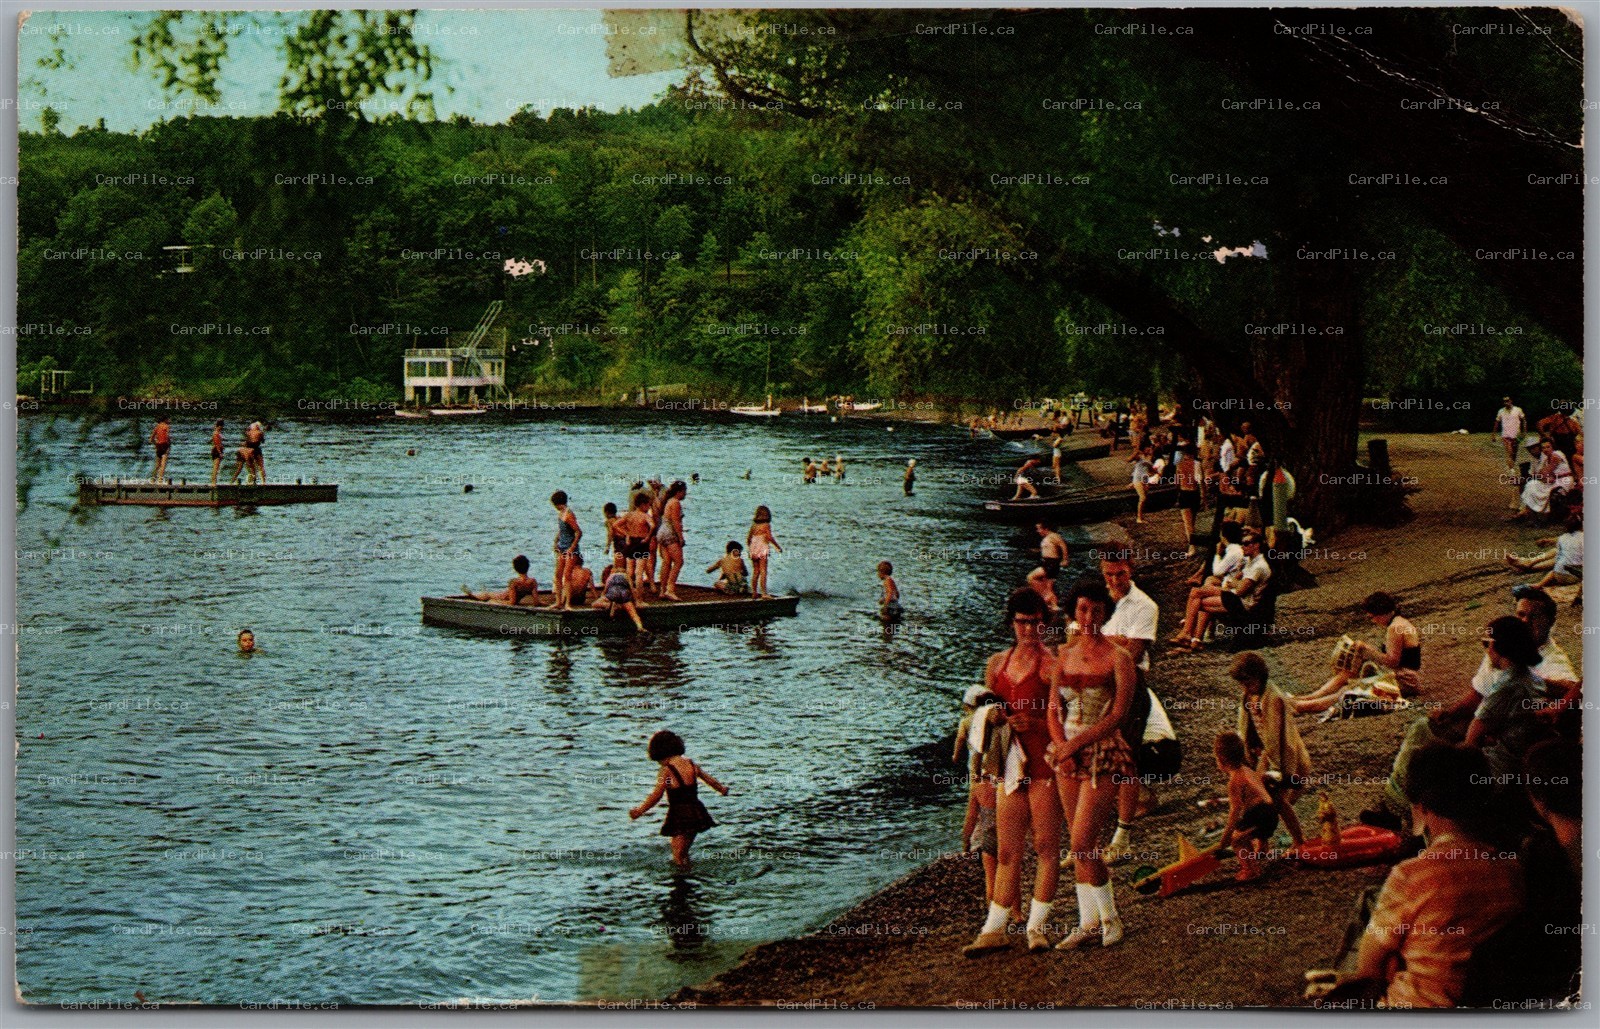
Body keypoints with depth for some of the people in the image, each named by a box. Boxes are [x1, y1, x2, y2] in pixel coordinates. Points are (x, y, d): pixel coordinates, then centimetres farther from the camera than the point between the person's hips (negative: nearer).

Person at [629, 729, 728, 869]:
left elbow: (656, 796, -13)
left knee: (679, 856, -1)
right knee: (684, 853, 22)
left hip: (679, 815, -7)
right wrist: (722, 789, 39)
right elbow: (711, 780, 18)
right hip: (696, 812, 7)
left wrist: (640, 810, 0)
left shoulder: (667, 771, -14)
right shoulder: (692, 765, 5)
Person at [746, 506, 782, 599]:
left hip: (753, 549, 6)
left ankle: (754, 592, 15)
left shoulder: (753, 525, 8)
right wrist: (778, 547, -5)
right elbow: (770, 537, -15)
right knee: (763, 572, -6)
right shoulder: (766, 525, -8)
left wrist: (749, 548, 25)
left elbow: (748, 539, 11)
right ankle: (764, 593, -11)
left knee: (755, 572, 13)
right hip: (763, 550, -6)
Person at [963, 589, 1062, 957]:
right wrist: (995, 717, 2)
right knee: (1007, 852, 7)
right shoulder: (997, 664, 13)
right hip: (1011, 761, 6)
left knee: (1045, 845, -2)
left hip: (1044, 761, -6)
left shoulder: (1051, 664, -5)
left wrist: (1035, 724, -22)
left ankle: (1037, 926, 4)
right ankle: (995, 930, 9)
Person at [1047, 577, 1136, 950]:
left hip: (1103, 754, -5)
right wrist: (1061, 745, -10)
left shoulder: (1117, 658, -6)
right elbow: (1053, 708, 7)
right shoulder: (1064, 656, 10)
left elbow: (1118, 715, -12)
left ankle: (1110, 918, 6)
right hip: (1067, 754, 5)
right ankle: (1088, 922, 15)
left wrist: (1077, 743, -15)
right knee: (1080, 845, 8)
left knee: (1082, 843, -10)